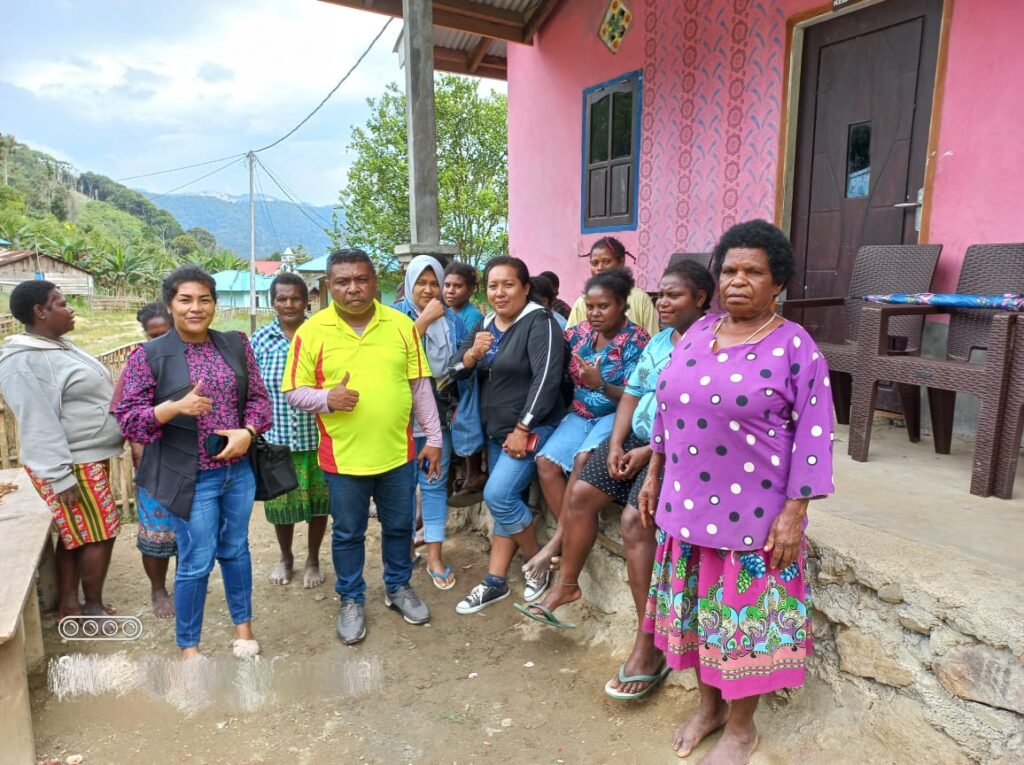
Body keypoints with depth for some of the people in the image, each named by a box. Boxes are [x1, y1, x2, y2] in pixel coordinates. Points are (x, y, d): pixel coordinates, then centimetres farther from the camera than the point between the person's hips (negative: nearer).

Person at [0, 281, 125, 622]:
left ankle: (67, 606, 27)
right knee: (99, 534, 1)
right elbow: (39, 425, -22)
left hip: (90, 458, 9)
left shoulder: (61, 345, 11)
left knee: (75, 534, 15)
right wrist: (61, 477, -23)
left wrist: (120, 434, 19)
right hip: (73, 465, -9)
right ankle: (93, 608, 17)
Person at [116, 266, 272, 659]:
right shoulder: (148, 356, -8)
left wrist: (247, 432, -12)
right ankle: (188, 646, 26)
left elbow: (259, 397, 6)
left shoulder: (236, 344, 3)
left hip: (239, 469, 4)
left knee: (236, 549, 18)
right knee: (196, 560, 4)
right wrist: (176, 407, -26)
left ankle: (243, 623, 38)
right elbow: (127, 418, -9)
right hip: (192, 477, -4)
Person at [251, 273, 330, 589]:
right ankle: (285, 557, 39)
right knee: (280, 502, 14)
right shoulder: (260, 339, -2)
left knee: (318, 500, 12)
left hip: (317, 437, -1)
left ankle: (313, 560, 34)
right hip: (275, 438, 1)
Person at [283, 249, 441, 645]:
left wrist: (433, 437, 3)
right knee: (348, 533, 15)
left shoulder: (401, 325, -1)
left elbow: (420, 386, 3)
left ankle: (398, 586, 41)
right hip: (343, 456, -1)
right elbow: (293, 391, -2)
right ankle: (351, 600, 36)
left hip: (398, 451, 2)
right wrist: (327, 398, -22)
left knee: (399, 526, 18)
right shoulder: (312, 331, -6)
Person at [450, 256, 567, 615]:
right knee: (505, 502, 11)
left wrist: (522, 429, -22)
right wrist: (472, 353, -15)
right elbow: (455, 371, 8)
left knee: (498, 495, -17)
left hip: (532, 428, -7)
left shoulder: (539, 323, -12)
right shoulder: (485, 326, 11)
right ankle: (495, 582, 19)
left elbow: (546, 379, -21)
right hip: (496, 431, 7)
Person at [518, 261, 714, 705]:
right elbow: (631, 395, 12)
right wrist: (616, 444, -2)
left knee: (636, 519, -24)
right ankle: (566, 585, 21)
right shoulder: (657, 342, 16)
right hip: (635, 438, 9)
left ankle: (648, 646, -12)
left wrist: (649, 452, -17)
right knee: (581, 493, 0)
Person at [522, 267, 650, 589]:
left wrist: (601, 385, -30)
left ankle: (557, 541, -19)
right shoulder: (580, 332, 6)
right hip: (581, 414, 6)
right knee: (546, 461, -18)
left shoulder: (636, 340, -9)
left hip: (617, 415, -5)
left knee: (583, 460, -31)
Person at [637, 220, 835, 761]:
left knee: (746, 615, 10)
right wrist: (653, 474, 12)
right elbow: (667, 408, 11)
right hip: (686, 505, 5)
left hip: (754, 514, -5)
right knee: (697, 608, 17)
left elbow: (813, 435, -11)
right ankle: (708, 704, 40)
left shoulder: (795, 347, -10)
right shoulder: (697, 334, 5)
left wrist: (794, 513, -14)